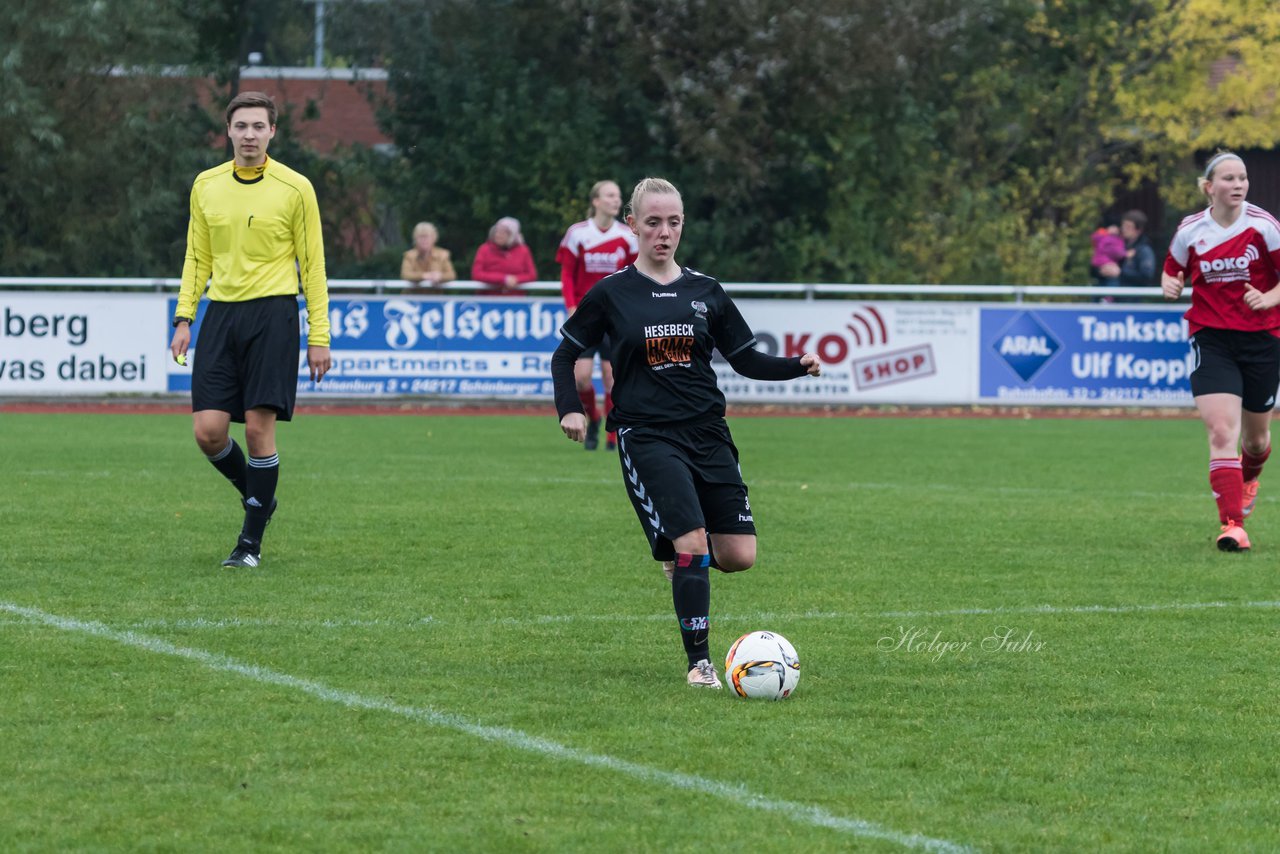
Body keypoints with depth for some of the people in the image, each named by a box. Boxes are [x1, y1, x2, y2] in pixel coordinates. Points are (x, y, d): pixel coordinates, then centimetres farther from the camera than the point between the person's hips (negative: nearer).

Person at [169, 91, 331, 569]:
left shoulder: (295, 188, -1)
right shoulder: (206, 186, 9)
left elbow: (312, 264, 2)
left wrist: (319, 336, -2)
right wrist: (183, 318, 6)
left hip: (272, 314, -3)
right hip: (221, 314, 3)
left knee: (259, 426, -9)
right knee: (208, 430, -6)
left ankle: (252, 542, 3)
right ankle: (256, 495, 23)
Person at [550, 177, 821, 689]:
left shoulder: (705, 292, 9)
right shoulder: (612, 294, 1)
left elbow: (745, 359, 12)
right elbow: (565, 355, 9)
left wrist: (798, 367, -4)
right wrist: (570, 410, -7)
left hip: (707, 433, 4)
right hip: (646, 435, -4)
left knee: (739, 555, -2)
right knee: (692, 542, -20)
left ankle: (678, 553, 32)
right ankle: (699, 662, -9)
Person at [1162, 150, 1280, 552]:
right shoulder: (1190, 230, -1)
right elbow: (1173, 272, 15)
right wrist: (1171, 285, -7)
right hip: (1211, 338, 0)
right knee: (1221, 431, -17)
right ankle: (1232, 523, -18)